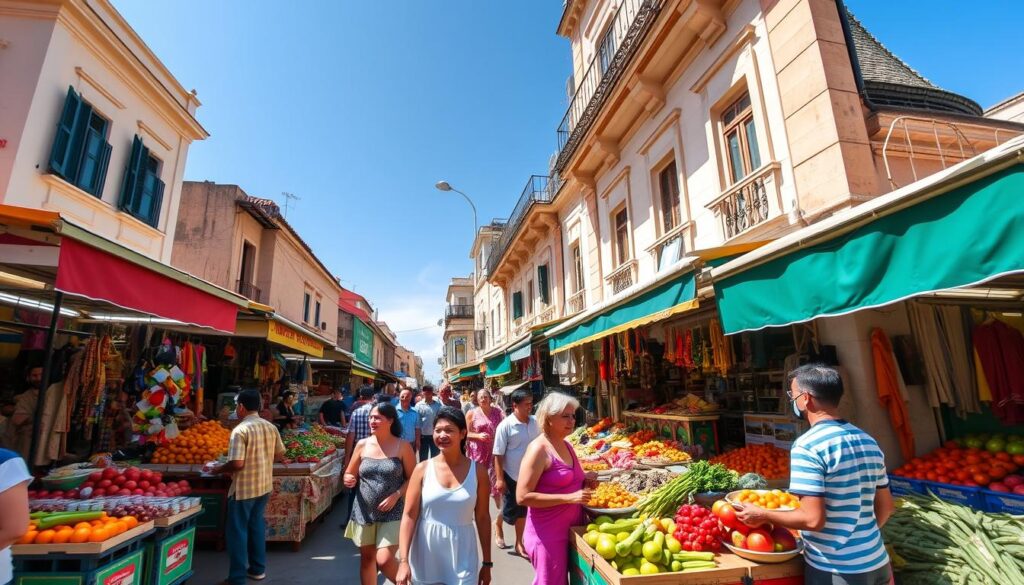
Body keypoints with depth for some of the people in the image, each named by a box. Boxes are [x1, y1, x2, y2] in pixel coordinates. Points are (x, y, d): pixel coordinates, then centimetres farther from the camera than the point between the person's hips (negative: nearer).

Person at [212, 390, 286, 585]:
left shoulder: (240, 430, -19)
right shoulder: (271, 427, 0)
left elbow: (237, 464, -23)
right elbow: (280, 455, 8)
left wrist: (218, 469, -5)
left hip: (243, 489, -7)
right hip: (264, 486, 7)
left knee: (237, 531, 8)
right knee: (257, 525, 21)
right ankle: (258, 569, 33)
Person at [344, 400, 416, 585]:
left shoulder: (403, 446, -9)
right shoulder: (362, 445, 0)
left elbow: (413, 478, -5)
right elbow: (350, 474, 10)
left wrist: (396, 495, -17)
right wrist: (349, 480, -12)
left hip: (392, 513, -4)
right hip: (364, 512, 4)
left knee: (384, 560, -10)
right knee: (367, 558, 15)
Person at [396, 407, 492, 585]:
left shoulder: (477, 471, -5)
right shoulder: (423, 469, -6)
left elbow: (483, 518, 1)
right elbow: (409, 515, -5)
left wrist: (487, 563, 5)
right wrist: (403, 561, -12)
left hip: (462, 559, 0)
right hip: (425, 560, 1)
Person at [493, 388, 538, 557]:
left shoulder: (534, 422, -3)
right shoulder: (505, 426, -18)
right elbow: (498, 455, -14)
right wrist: (499, 478, -15)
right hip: (512, 476, -4)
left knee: (522, 511, 16)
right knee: (510, 511, 10)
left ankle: (519, 543, 33)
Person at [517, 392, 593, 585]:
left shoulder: (566, 445, 7)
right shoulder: (538, 449, -19)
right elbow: (522, 496, -23)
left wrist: (583, 480, 0)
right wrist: (569, 497, -25)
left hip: (572, 528, 8)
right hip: (547, 533, -8)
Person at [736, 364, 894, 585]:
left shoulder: (807, 445, -22)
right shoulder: (869, 441, 3)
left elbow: (812, 519, -24)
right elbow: (886, 507, 12)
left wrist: (762, 514, -10)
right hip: (877, 563, 7)